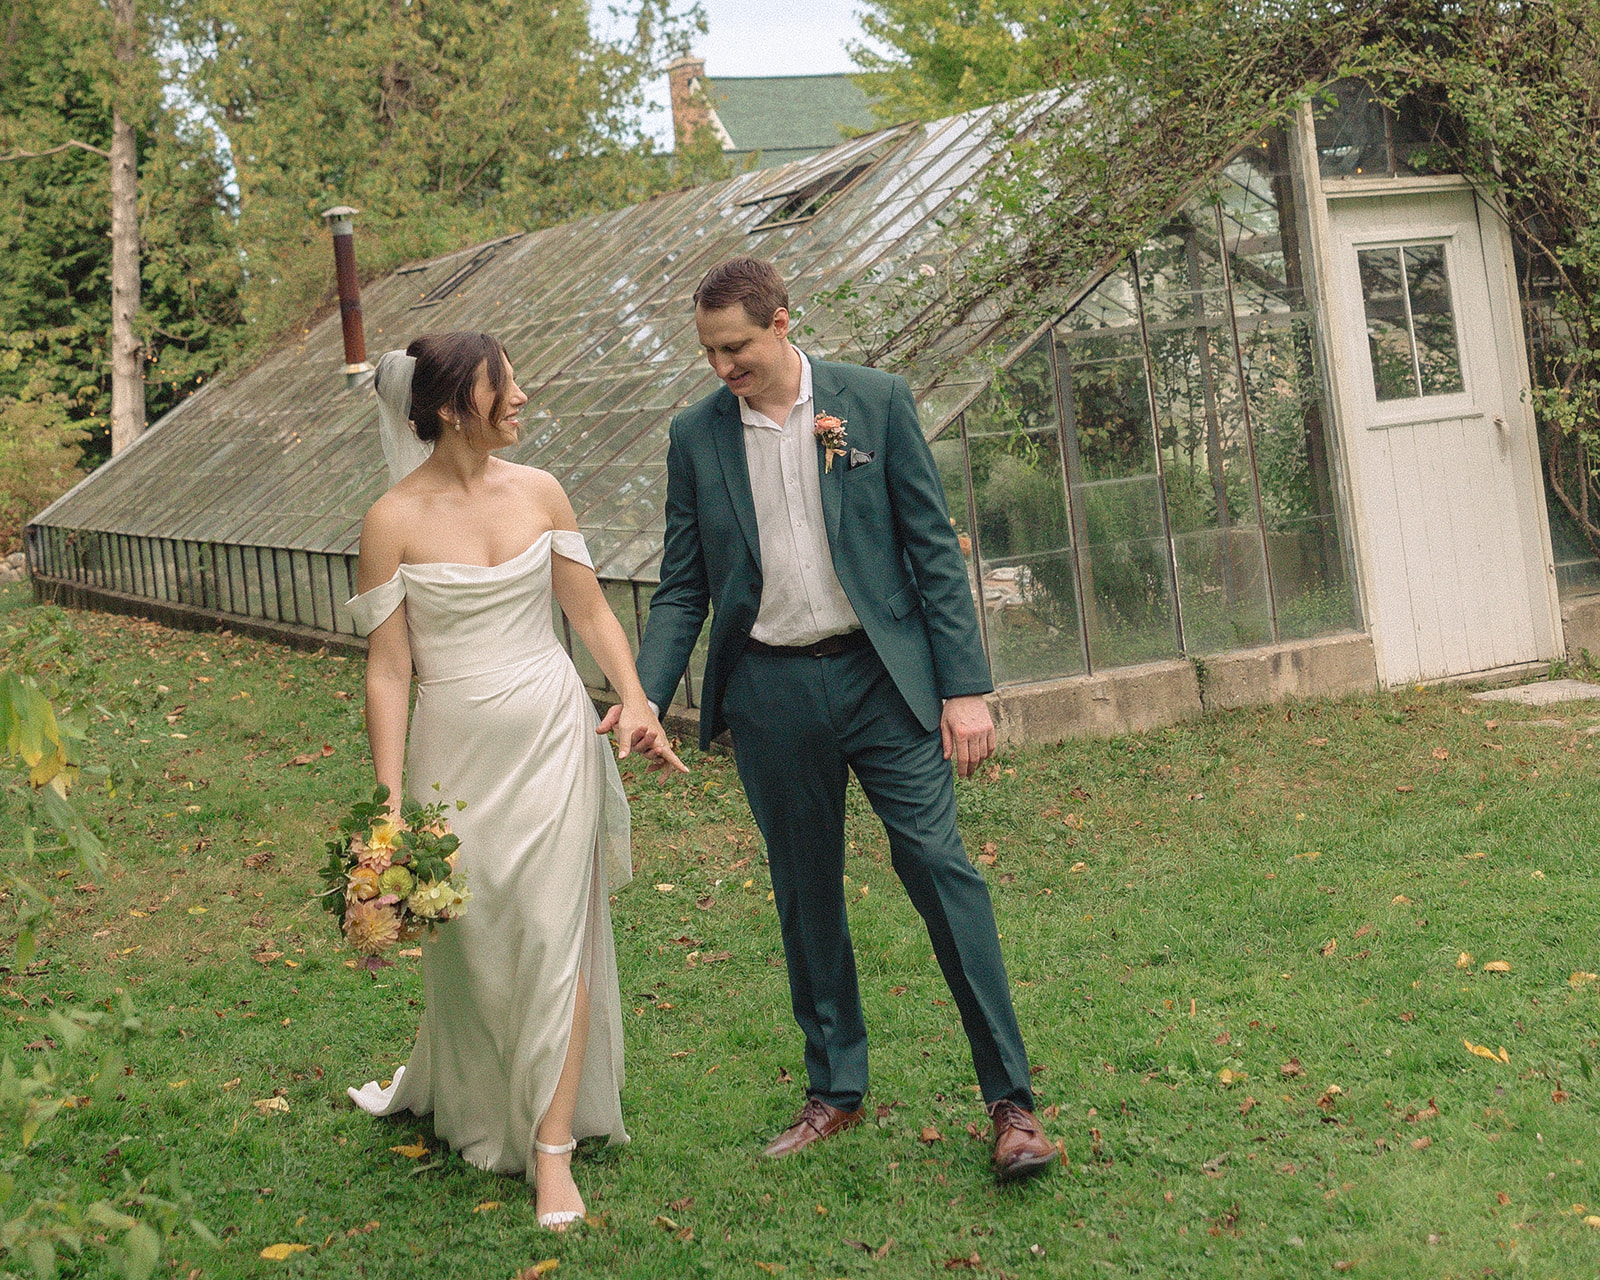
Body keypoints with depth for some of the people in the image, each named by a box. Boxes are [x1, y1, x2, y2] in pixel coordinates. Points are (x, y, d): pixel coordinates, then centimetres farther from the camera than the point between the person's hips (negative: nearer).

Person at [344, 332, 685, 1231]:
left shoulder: (540, 492, 0)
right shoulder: (395, 521, -9)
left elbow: (592, 610, 8)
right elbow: (389, 668, -7)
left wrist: (636, 698, -8)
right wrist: (389, 802, -10)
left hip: (553, 735, 2)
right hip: (458, 751, -2)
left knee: (554, 933, -1)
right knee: (470, 936, 10)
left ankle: (552, 1151, 7)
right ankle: (439, 1085, 40)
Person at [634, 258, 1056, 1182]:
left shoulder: (875, 401, -2)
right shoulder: (697, 436, 4)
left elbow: (935, 546, -1)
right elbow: (683, 589, 8)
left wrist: (965, 685, -6)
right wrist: (643, 699, -6)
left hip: (880, 675, -2)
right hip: (770, 692, 3)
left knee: (940, 867, -6)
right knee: (806, 895, 10)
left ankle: (1012, 1098, 3)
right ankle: (836, 1089, 25)